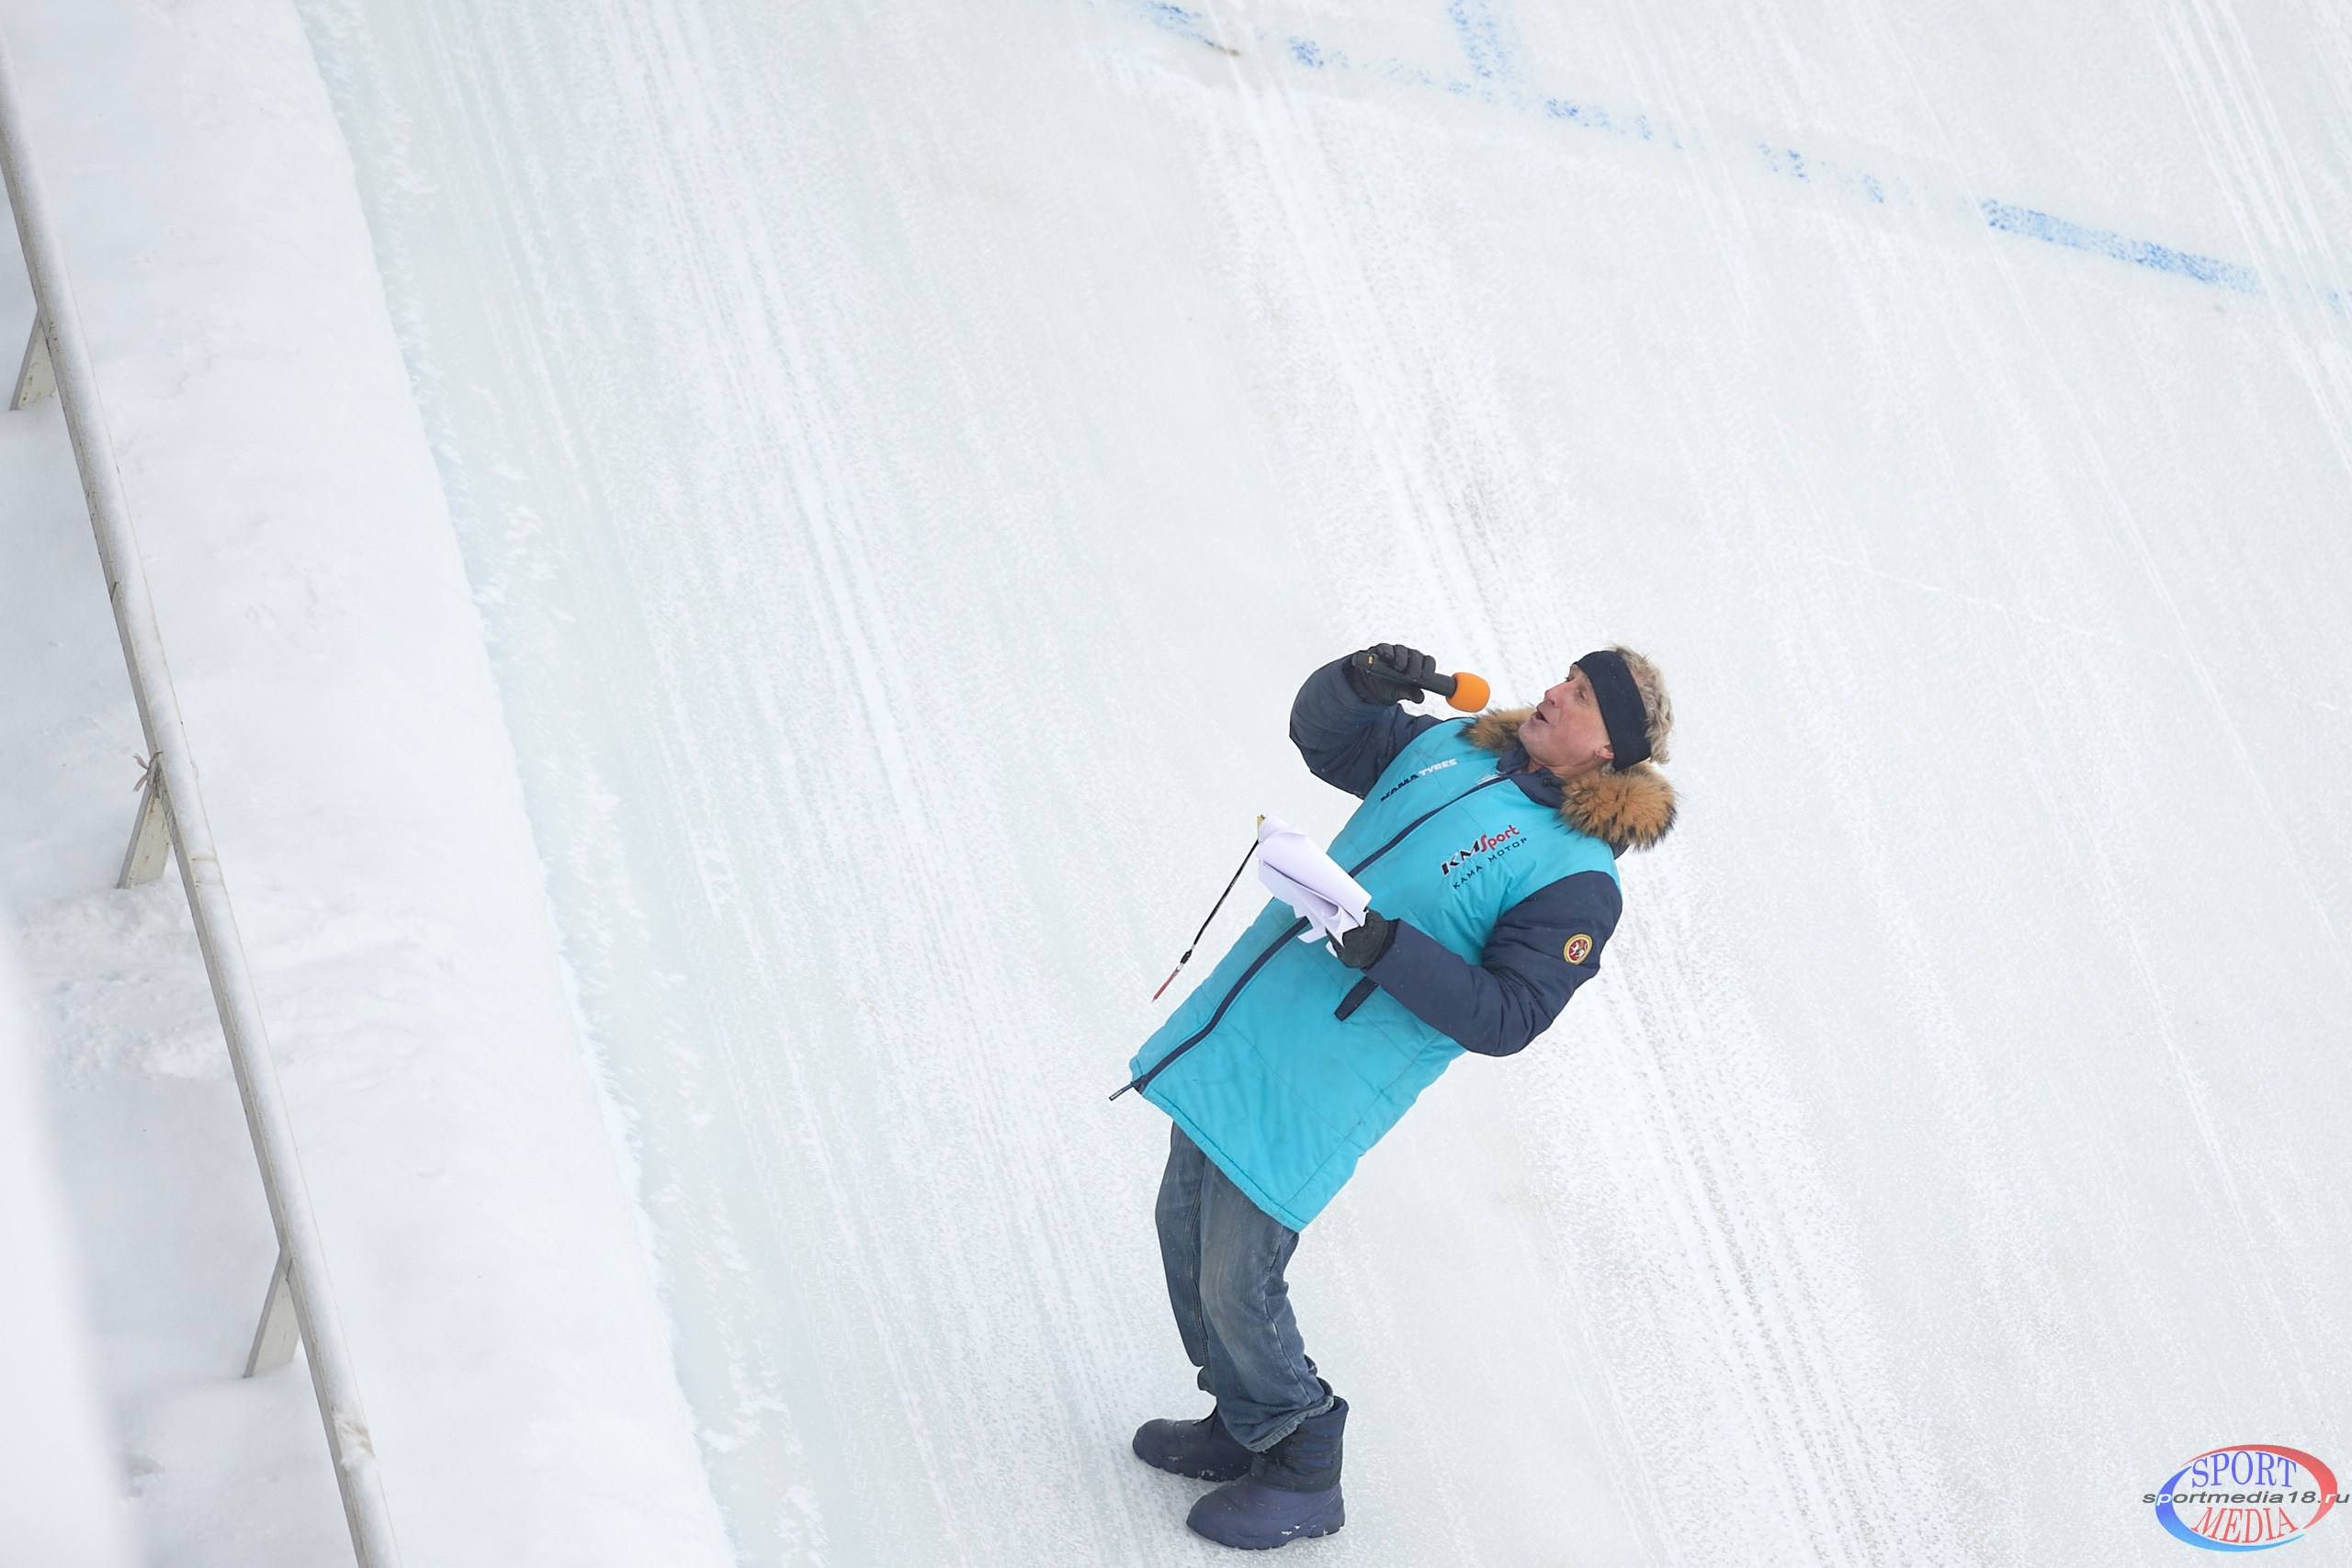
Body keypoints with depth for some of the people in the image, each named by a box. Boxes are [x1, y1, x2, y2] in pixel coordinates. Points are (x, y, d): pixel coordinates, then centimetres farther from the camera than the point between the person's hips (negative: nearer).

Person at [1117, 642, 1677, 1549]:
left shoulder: (1578, 879, -13)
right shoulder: (1452, 746, 8)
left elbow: (1506, 1017, -19)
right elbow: (1323, 735, 19)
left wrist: (1389, 949, -28)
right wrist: (1361, 682, -4)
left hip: (1319, 1086, -8)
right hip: (1236, 1030, 8)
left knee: (1236, 1288, -2)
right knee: (1186, 1230, 17)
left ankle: (1303, 1478, 22)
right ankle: (1243, 1427, 38)